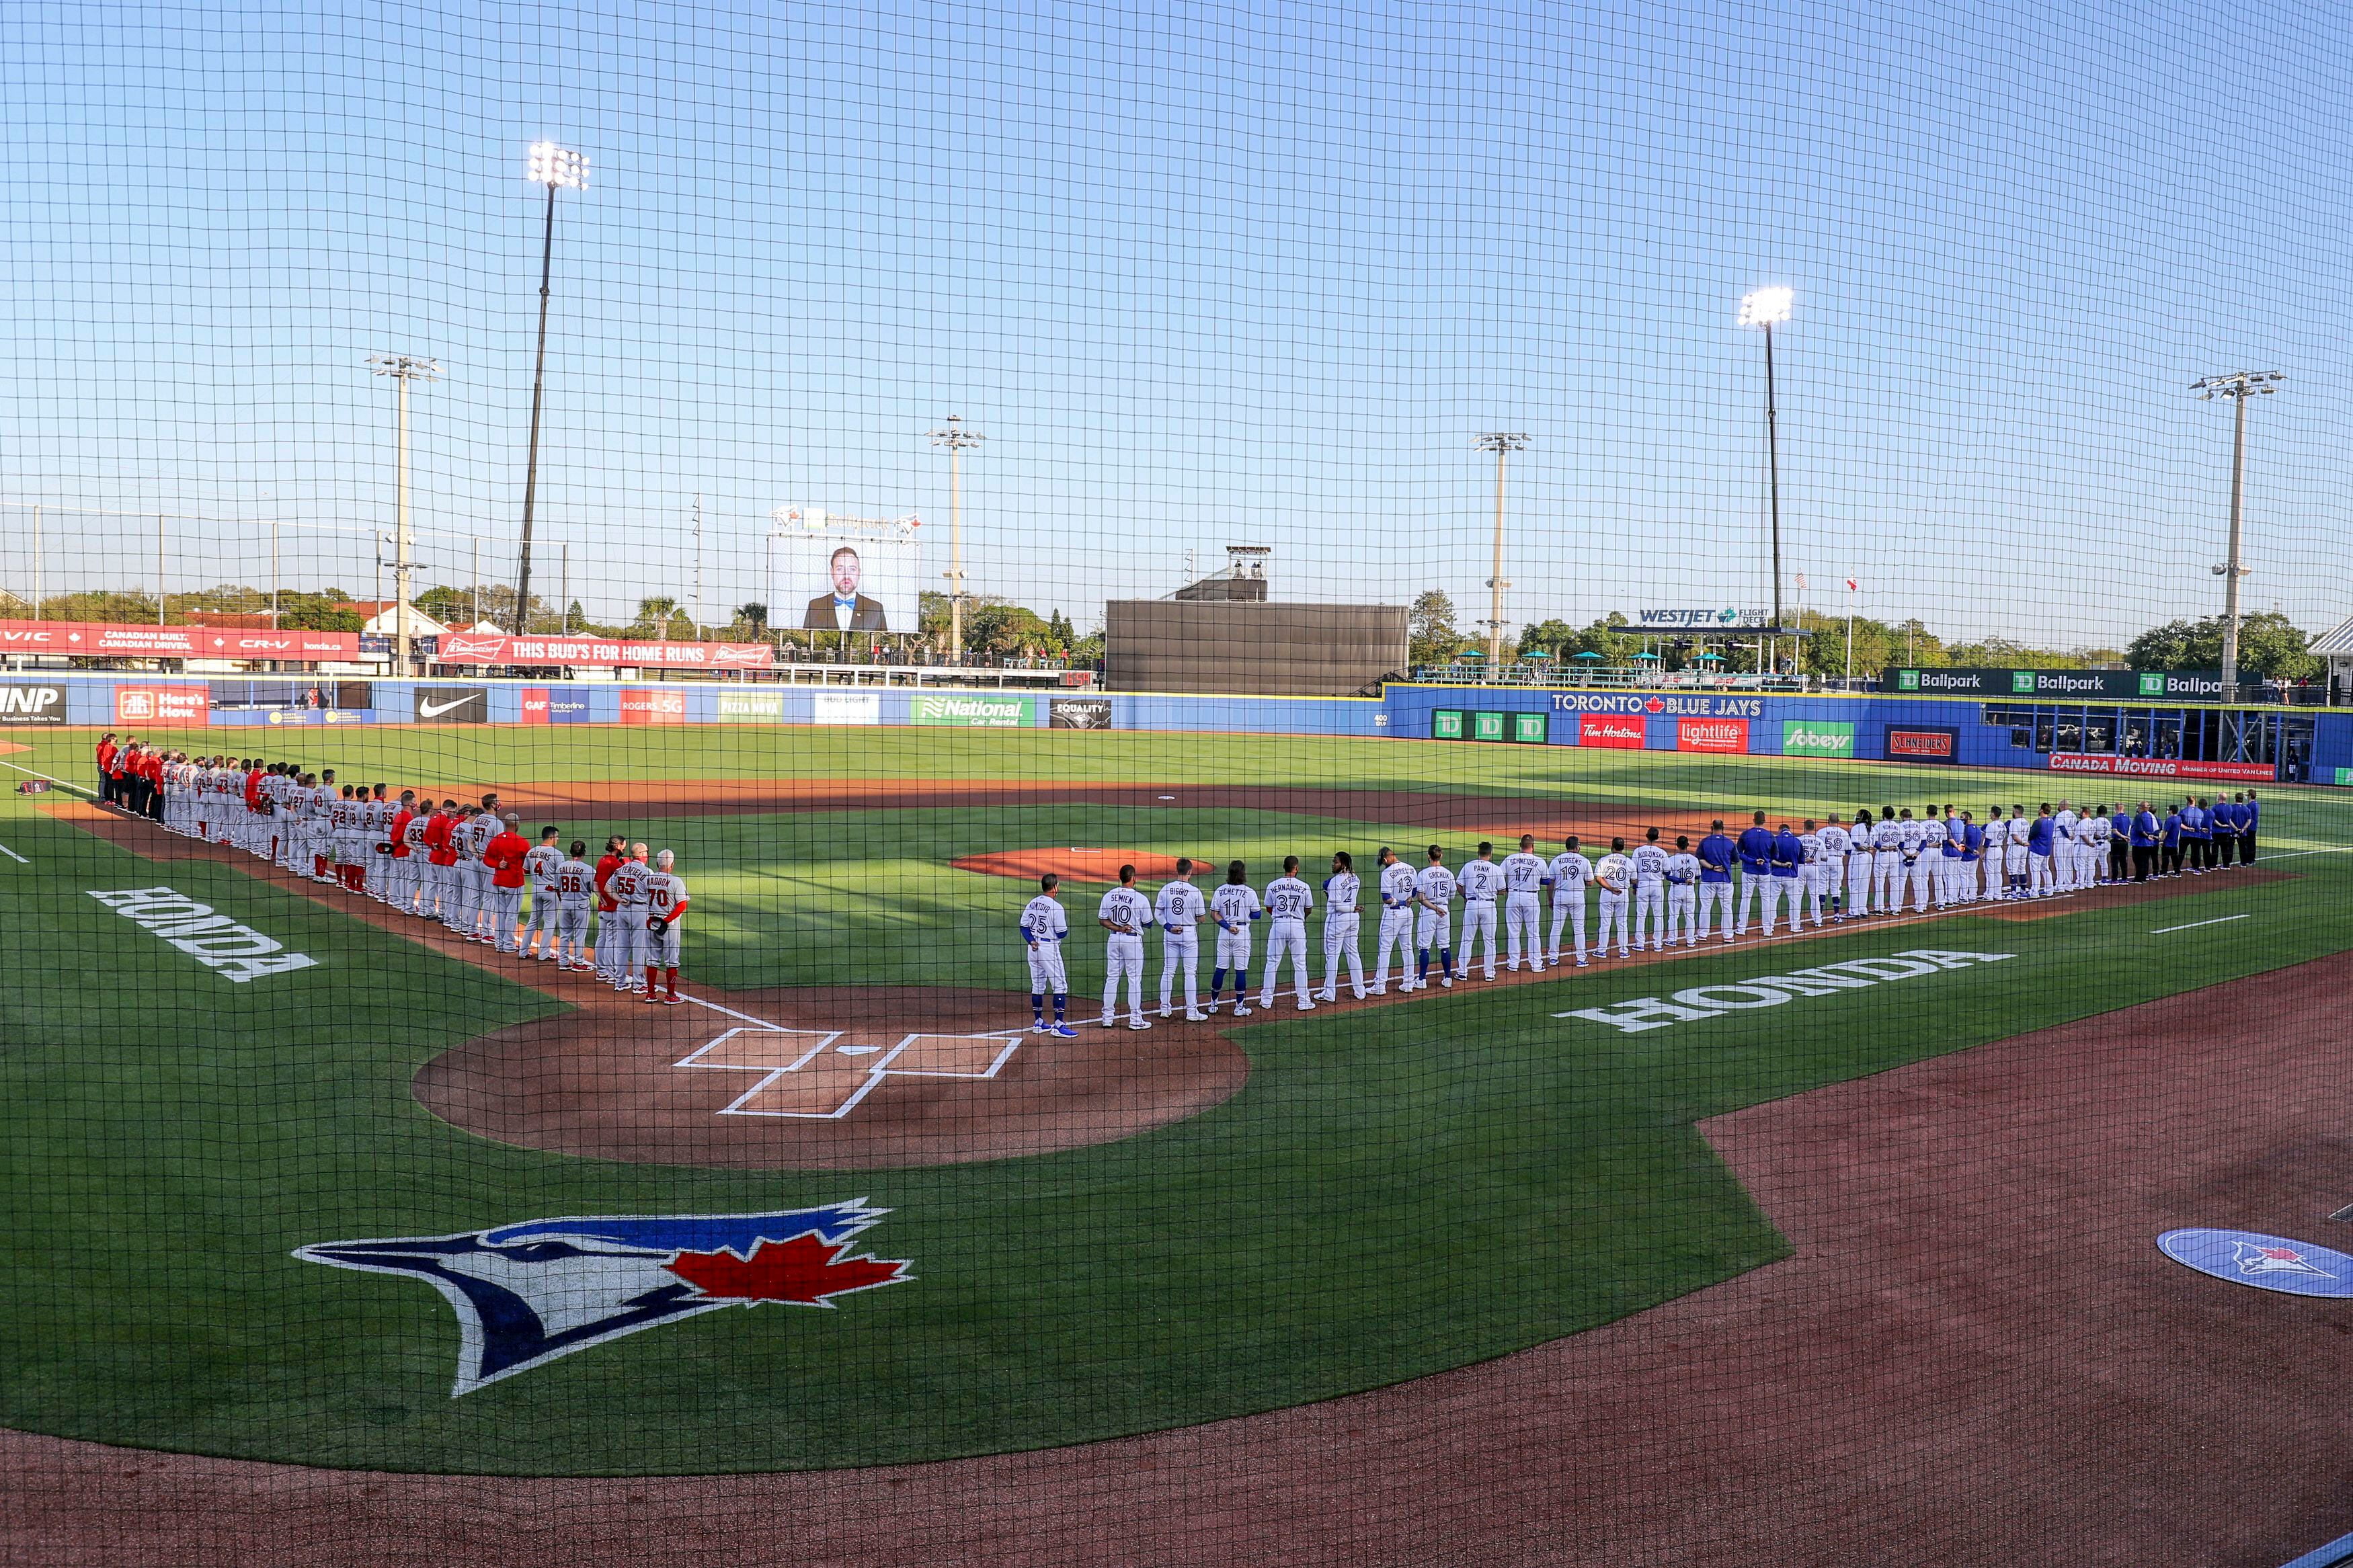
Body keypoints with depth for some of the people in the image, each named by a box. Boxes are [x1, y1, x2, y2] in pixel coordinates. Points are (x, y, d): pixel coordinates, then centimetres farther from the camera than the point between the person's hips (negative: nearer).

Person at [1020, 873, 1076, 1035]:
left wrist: (1031, 941, -4)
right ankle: (1058, 1025, -6)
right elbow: (1062, 933, -14)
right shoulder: (1056, 907, -16)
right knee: (1060, 986, -2)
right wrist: (1065, 925, 6)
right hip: (1049, 948, -7)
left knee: (1037, 986, 16)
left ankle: (1038, 1023, 21)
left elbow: (1024, 927, 6)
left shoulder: (1031, 904, 6)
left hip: (1034, 948, 7)